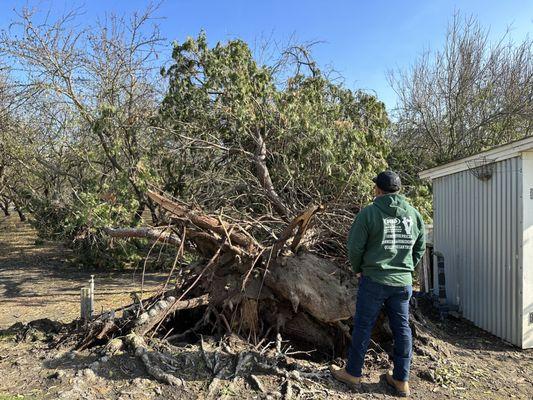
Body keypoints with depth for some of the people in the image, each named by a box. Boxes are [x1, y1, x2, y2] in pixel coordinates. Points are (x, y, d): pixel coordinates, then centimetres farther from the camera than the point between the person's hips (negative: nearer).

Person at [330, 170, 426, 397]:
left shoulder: (369, 213, -12)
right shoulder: (414, 214, 4)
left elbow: (355, 247, -9)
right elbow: (420, 248, 11)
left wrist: (358, 269, 8)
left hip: (374, 280, -4)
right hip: (403, 282, 5)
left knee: (363, 326, 8)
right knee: (402, 329, 14)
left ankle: (353, 373, 22)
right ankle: (402, 381, 25)